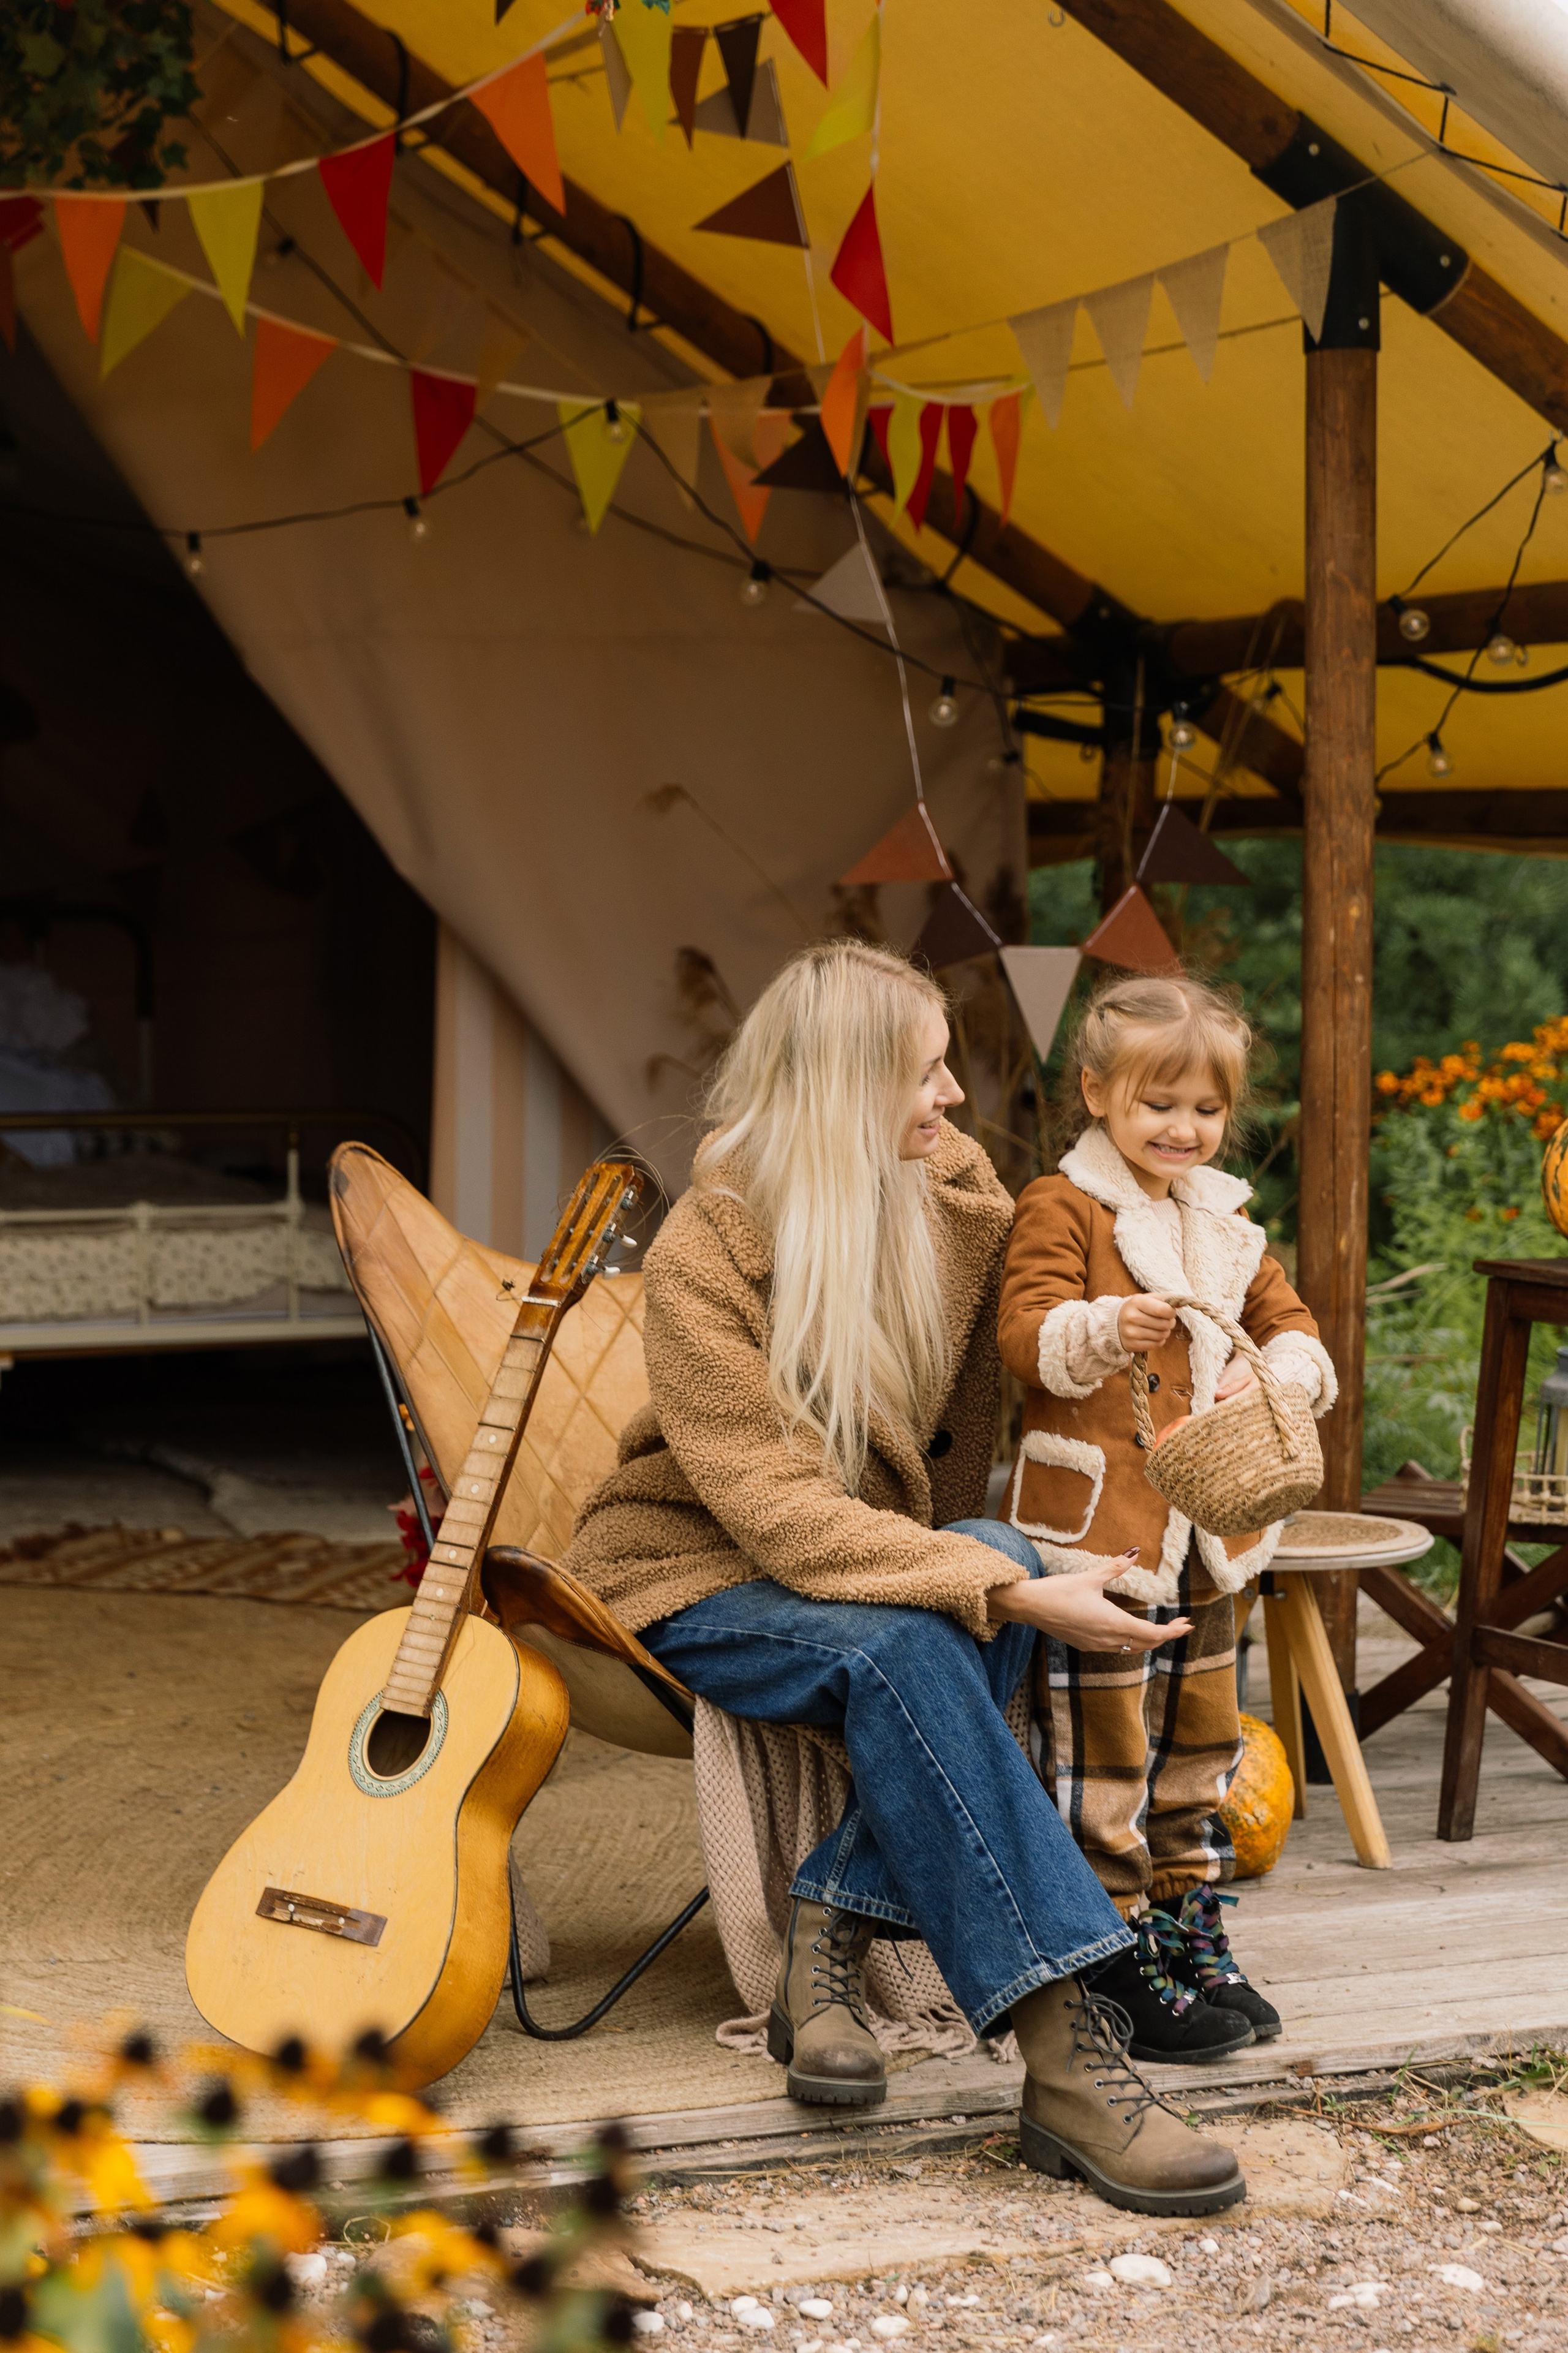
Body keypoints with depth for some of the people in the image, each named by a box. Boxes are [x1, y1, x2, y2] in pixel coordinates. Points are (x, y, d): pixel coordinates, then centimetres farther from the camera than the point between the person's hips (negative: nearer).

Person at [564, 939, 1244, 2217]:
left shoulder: (955, 1189, -3)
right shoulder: (704, 1255, -22)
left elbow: (977, 1392, 14)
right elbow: (781, 1515, -29)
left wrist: (1002, 1565, -1)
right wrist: (1008, 1591, -38)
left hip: (876, 1549, 6)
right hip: (696, 1571, -6)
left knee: (997, 1570, -29)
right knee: (901, 1648, -36)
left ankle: (836, 1928, -25)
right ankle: (1068, 2056, -41)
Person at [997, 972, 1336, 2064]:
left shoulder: (1227, 1220, 16)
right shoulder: (1061, 1207, -7)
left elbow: (1294, 1325, 15)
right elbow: (1029, 1336, -17)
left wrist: (1273, 1372, -8)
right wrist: (1108, 1329, -38)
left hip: (1208, 1525, 7)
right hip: (1098, 1517, -7)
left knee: (1201, 1738, 16)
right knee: (1104, 1748, -4)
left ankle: (1192, 1936, 28)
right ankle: (1119, 1964, 5)